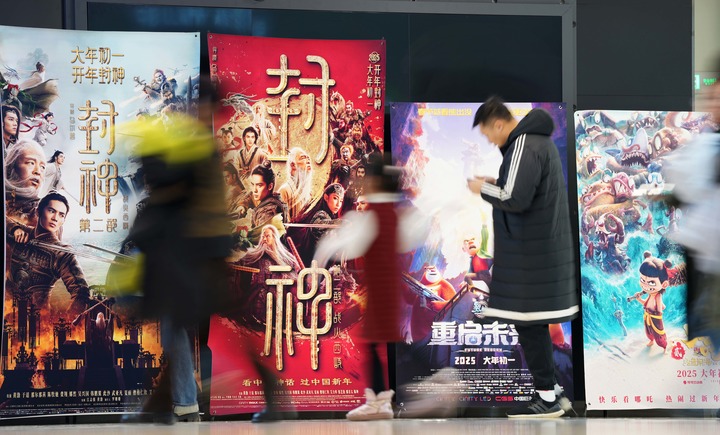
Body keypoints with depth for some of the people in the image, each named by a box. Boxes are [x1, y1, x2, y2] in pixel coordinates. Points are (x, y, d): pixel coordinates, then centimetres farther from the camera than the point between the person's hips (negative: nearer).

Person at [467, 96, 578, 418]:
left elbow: (515, 199, -23)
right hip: (541, 244, 10)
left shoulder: (524, 147, -17)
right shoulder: (536, 139, 16)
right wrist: (496, 184, 9)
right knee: (533, 322, 14)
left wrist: (483, 189, -7)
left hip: (530, 249, -10)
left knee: (529, 322, -5)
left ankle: (547, 398, 0)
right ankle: (551, 391, 19)